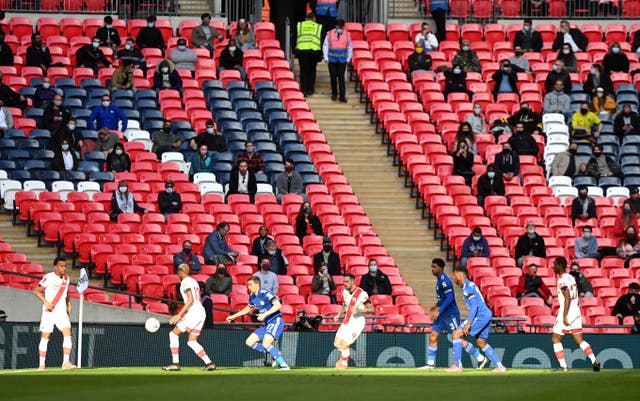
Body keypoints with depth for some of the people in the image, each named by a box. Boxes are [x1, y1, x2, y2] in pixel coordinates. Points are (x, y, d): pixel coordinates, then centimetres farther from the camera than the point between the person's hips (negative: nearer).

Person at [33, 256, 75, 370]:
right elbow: (36, 291, -7)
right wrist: (45, 302, -19)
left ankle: (66, 362, -15)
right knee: (45, 336, -2)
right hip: (49, 312, -4)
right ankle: (41, 364, 6)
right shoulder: (48, 277, -8)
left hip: (62, 312, 4)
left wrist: (69, 304, 12)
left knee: (67, 333, -13)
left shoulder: (66, 278, 10)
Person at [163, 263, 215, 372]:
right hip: (201, 313, 9)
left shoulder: (185, 282, -7)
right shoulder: (194, 281, 21)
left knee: (174, 333, -1)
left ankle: (175, 363, -6)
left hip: (193, 313, -9)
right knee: (192, 342, 11)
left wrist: (179, 315, -21)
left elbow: (190, 300, -19)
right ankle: (209, 363, 1)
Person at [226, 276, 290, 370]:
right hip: (267, 324, 9)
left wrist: (264, 314, -33)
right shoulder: (252, 297, 9)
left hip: (276, 321, -9)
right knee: (249, 342, 4)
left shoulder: (265, 293, -16)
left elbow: (278, 305, -26)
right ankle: (274, 353, 7)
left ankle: (284, 365, -23)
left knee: (266, 344, -28)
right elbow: (248, 308, 30)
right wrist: (233, 316, 31)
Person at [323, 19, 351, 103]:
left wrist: (348, 59, 7)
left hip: (342, 60, 0)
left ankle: (342, 96, -7)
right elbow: (325, 46, 6)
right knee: (333, 77, 3)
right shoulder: (330, 34, 1)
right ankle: (334, 94, 20)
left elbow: (349, 47, 11)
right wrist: (326, 58, 1)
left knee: (341, 77, -6)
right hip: (332, 60, 0)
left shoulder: (347, 35, 4)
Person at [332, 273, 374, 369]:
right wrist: (339, 315, 9)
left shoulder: (362, 294, -20)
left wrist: (358, 311, -33)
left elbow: (371, 309, -21)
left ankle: (344, 363, 16)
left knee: (345, 344, -9)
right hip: (346, 321, 7)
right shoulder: (345, 292, 4)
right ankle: (344, 356, 40)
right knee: (337, 343, 10)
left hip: (357, 322, -7)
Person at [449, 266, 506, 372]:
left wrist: (468, 323, -24)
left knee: (457, 334, -9)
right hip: (486, 315, 10)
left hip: (480, 316, -10)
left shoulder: (468, 287, -12)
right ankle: (499, 366, 15)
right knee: (481, 342, 18)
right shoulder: (470, 285, 20)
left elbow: (475, 305, -20)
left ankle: (457, 366, -10)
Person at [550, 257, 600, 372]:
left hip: (567, 312, -9)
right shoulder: (571, 277, 14)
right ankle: (594, 361, -4)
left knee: (555, 339, 2)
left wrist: (565, 316, -23)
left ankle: (563, 366, 0)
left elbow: (567, 298, -22)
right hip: (576, 311, 9)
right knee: (579, 340, 9)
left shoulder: (562, 280, -14)